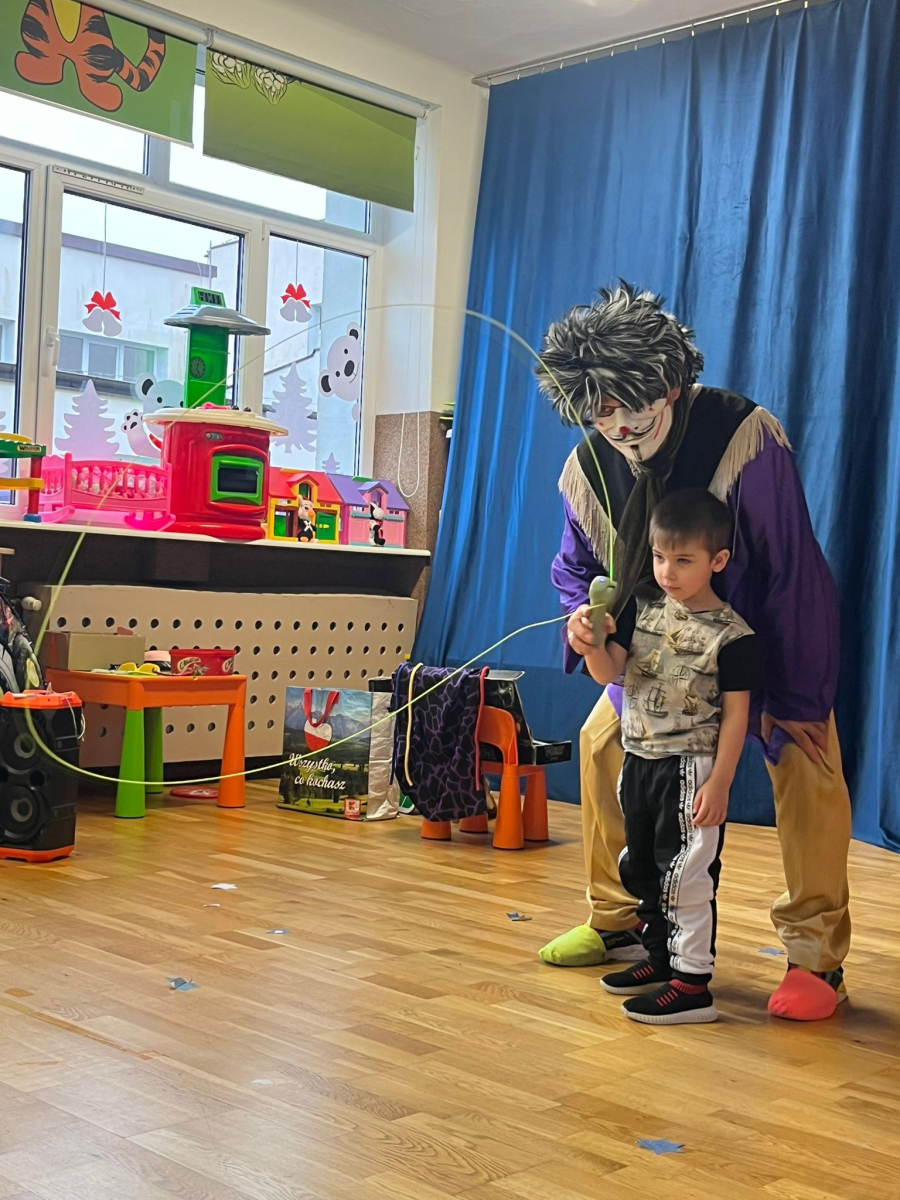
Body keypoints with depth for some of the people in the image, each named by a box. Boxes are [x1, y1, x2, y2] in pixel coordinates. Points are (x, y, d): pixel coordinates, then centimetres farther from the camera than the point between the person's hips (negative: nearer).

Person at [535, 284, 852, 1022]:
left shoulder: (746, 437, -32)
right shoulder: (586, 469, -16)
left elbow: (794, 572, -27)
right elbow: (575, 565, 2)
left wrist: (793, 697, -23)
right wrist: (582, 611, -24)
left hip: (766, 642, -4)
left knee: (807, 767, -18)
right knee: (603, 743, 0)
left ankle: (817, 960, -2)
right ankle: (618, 924, 19)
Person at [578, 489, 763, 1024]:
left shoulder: (731, 634, -14)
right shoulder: (643, 610, 2)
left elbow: (736, 714, -12)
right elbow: (609, 670, -4)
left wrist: (719, 784, -15)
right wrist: (591, 644, -26)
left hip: (691, 768, -7)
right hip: (639, 761, 7)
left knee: (686, 875, -3)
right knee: (642, 868, 18)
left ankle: (693, 983, 5)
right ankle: (662, 959, 34)